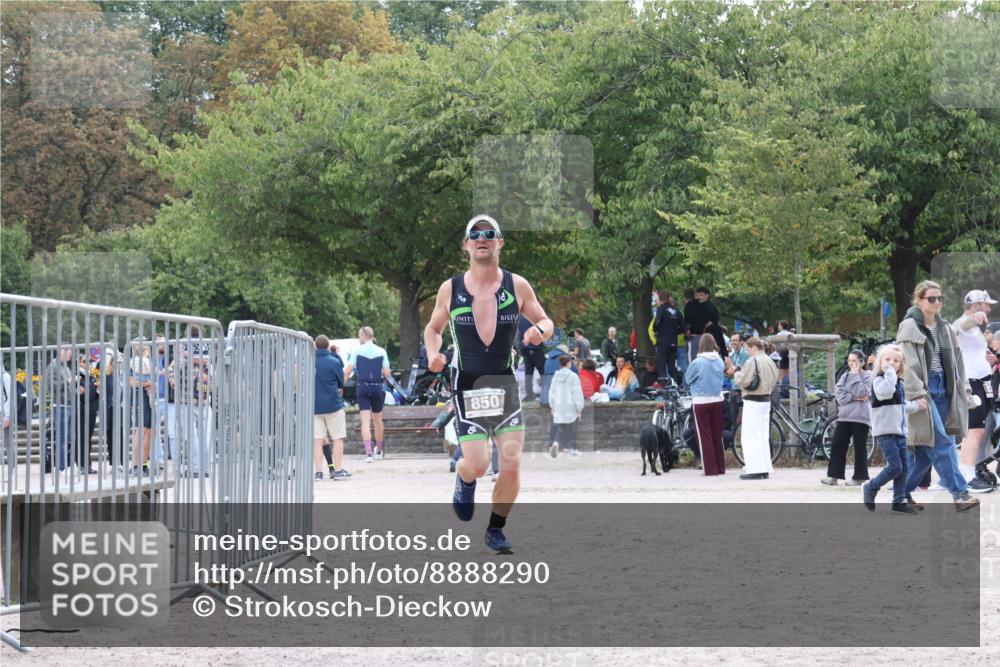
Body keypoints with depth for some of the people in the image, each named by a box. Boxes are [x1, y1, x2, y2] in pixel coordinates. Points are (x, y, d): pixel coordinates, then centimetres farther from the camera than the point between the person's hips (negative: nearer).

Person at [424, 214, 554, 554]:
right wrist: (433, 353, -8)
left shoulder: (517, 286, 0)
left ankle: (496, 529, 15)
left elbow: (545, 320, 11)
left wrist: (540, 330, -14)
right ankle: (464, 478, 27)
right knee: (477, 464, -11)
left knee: (512, 465, -7)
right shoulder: (450, 289, 0)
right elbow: (433, 328, 13)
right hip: (466, 386, -1)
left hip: (505, 385, 1)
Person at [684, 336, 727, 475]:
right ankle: (721, 467, 16)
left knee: (705, 436, 1)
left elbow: (687, 379, -1)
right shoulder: (719, 361, -1)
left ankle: (711, 469, 0)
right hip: (717, 400, 4)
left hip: (701, 402, -4)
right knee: (717, 435, 13)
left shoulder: (697, 363, -14)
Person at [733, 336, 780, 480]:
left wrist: (737, 374, 1)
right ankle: (765, 469, 16)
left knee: (750, 437, -4)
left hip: (752, 402, -8)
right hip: (766, 401, 8)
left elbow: (742, 381, -18)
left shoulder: (752, 361, -16)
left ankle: (755, 469, -8)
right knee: (763, 436, 13)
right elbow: (775, 380, 16)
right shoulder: (770, 361, 8)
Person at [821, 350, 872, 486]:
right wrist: (854, 397, -13)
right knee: (837, 444, -1)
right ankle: (833, 476, 1)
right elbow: (840, 396, 2)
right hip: (844, 416, 5)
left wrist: (856, 375, -11)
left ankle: (859, 477, 7)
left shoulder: (867, 376, -1)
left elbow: (861, 392, -16)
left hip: (860, 416, -5)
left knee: (860, 447, 0)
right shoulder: (845, 376, 13)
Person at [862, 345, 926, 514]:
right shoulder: (879, 380, -9)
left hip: (900, 432, 8)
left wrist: (916, 405, 14)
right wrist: (889, 373, -24)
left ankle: (899, 501, 10)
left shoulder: (899, 383, 18)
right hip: (885, 432, -8)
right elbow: (886, 391, -33)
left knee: (904, 467, 5)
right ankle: (870, 489, 4)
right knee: (895, 467, -14)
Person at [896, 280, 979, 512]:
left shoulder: (945, 329, 17)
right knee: (941, 443, -13)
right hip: (922, 390, -7)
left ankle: (903, 490, 18)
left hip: (943, 390, 7)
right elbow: (908, 363, -12)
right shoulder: (909, 327, -5)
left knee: (925, 448, 6)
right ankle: (959, 494, -16)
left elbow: (956, 360, 20)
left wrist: (964, 388, 12)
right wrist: (917, 393, -19)